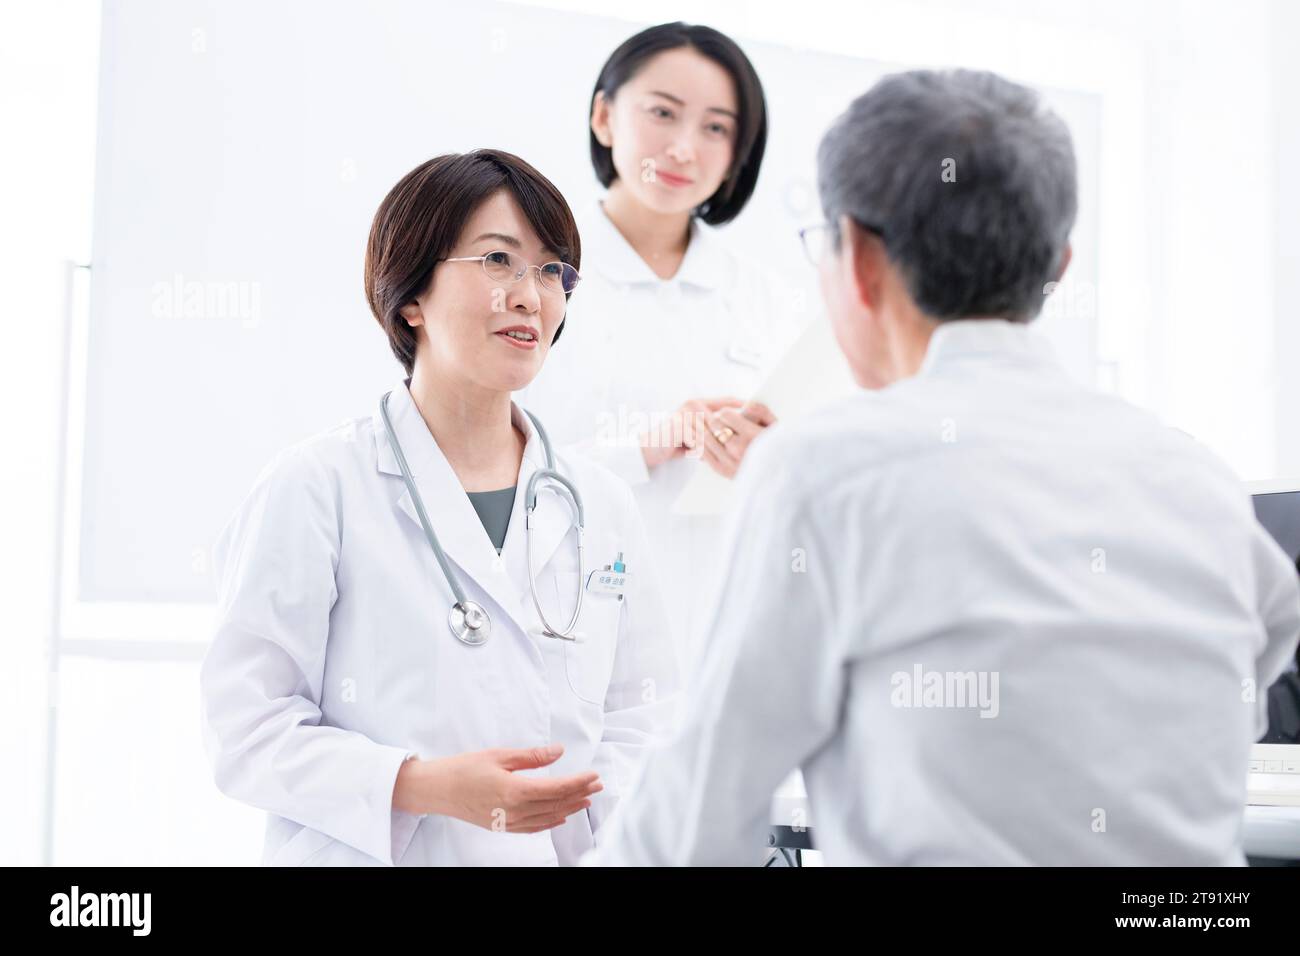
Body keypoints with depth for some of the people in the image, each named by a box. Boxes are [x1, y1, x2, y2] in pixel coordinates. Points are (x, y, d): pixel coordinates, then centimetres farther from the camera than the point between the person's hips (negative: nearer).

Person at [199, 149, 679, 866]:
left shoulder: (601, 505, 10)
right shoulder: (315, 488, -4)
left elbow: (638, 719, 10)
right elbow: (247, 731, -8)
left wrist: (597, 824, -8)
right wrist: (427, 785, -20)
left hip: (571, 850, 3)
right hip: (374, 854, -3)